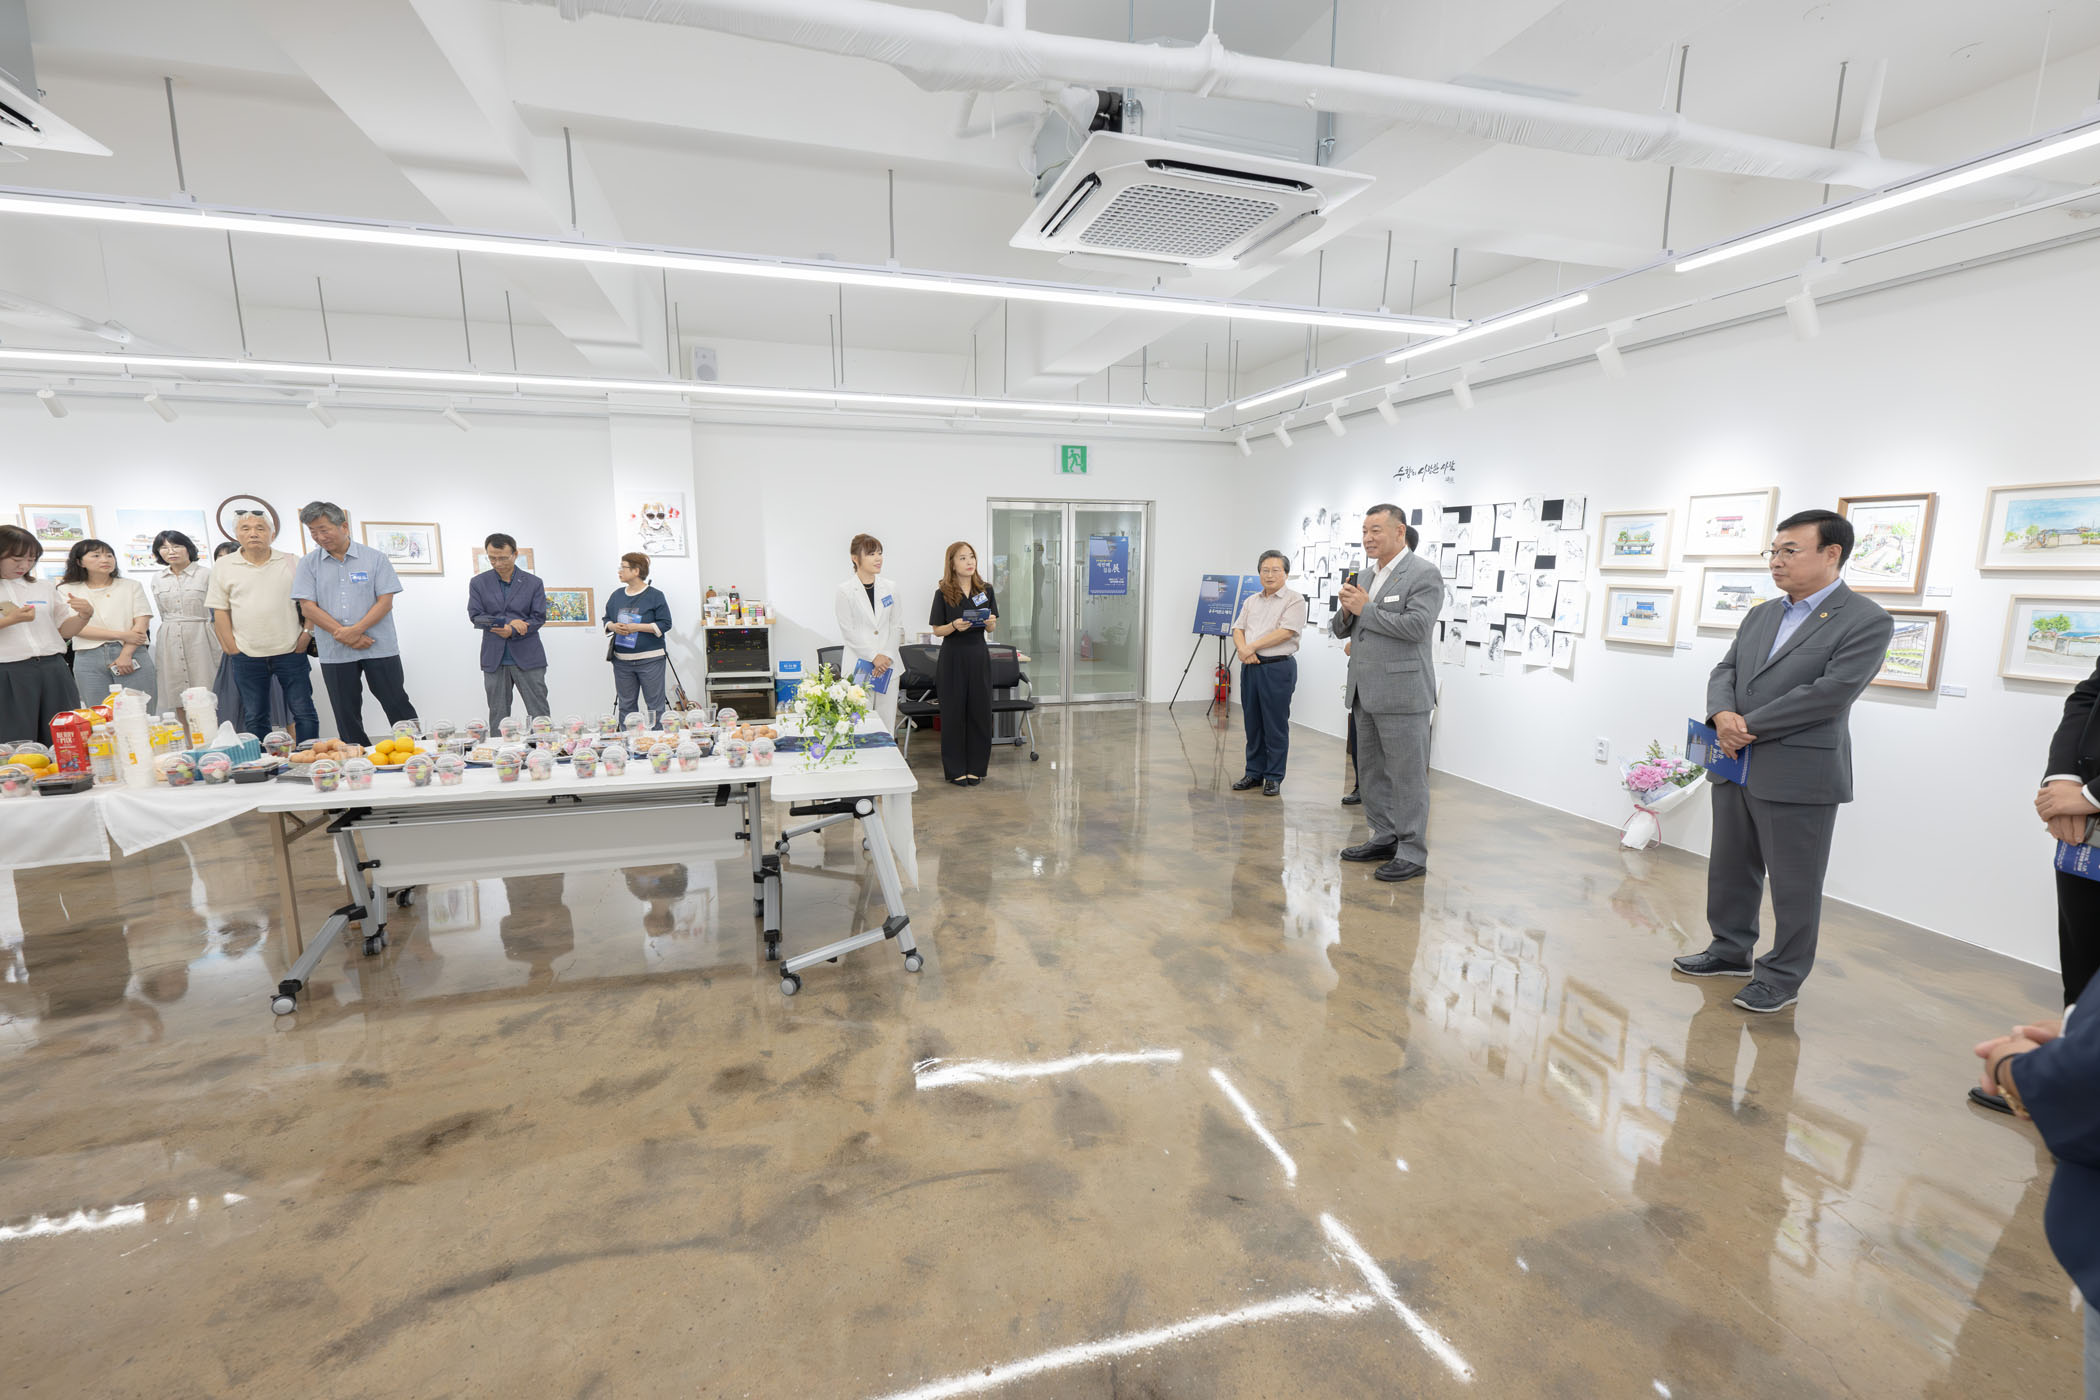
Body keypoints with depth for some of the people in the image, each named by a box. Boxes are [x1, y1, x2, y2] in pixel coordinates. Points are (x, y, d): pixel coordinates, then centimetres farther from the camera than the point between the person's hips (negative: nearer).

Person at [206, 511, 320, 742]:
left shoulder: (291, 563, 5)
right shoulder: (223, 566, 5)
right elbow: (220, 611, 5)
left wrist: (307, 633, -2)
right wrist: (231, 648, -1)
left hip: (290, 651, -1)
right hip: (247, 655, 1)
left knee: (303, 712, 0)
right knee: (254, 718, 7)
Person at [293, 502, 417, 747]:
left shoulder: (374, 558, 1)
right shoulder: (308, 564, 7)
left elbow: (385, 602, -5)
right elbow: (307, 608, 1)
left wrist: (355, 630, -16)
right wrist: (342, 634, -12)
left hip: (379, 647, -3)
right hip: (335, 653, 3)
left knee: (397, 706, 1)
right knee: (347, 716, 8)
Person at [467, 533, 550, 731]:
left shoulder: (534, 583, 4)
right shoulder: (478, 583, 8)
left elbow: (539, 618, -1)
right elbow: (475, 616, 0)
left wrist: (512, 631, -16)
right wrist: (508, 621, -14)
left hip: (528, 657, -1)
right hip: (494, 659, 2)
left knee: (539, 714, -2)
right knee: (498, 716, 7)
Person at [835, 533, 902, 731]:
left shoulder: (890, 588, 9)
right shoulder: (845, 591, -2)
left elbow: (897, 626, 7)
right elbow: (848, 631, -5)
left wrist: (887, 657, -6)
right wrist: (874, 657, -11)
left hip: (888, 665, 3)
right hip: (858, 666, -3)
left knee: (887, 724, 5)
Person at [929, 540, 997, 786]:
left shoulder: (986, 590, 5)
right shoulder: (943, 593, -3)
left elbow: (990, 629, 10)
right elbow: (937, 630, -2)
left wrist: (991, 623, -13)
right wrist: (955, 626, -20)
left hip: (978, 656, 3)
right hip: (953, 657, -3)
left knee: (979, 710, 5)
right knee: (953, 712, 2)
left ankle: (975, 767, 18)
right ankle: (955, 769, 14)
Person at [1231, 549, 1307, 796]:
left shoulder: (1294, 599, -4)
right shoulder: (1251, 601, 15)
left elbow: (1286, 632, -15)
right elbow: (1238, 630, 10)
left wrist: (1252, 647, -13)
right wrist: (1243, 649, -11)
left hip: (1278, 667, -6)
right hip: (1250, 667, 6)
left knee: (1275, 726, 0)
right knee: (1252, 724, 11)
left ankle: (1274, 777, 10)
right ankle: (1254, 773, 21)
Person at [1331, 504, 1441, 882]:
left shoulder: (1424, 574, -8)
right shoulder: (1366, 575, 16)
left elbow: (1417, 626, -21)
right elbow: (1341, 629, 18)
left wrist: (1365, 609, -15)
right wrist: (1347, 610, -4)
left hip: (1402, 692, -8)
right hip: (1366, 694, 9)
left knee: (1407, 775, -2)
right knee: (1371, 771, 15)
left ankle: (1412, 854, 6)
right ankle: (1385, 839, 28)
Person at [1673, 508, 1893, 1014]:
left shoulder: (1866, 621, -8)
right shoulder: (1760, 614, 13)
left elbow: (1831, 692, -19)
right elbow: (1726, 670, 9)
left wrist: (1748, 725, -17)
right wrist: (1722, 715, -12)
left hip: (1799, 776, -7)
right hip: (1735, 766, 7)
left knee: (1795, 885, 6)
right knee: (1730, 868, 17)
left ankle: (1782, 978, 20)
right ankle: (1730, 951, 33)